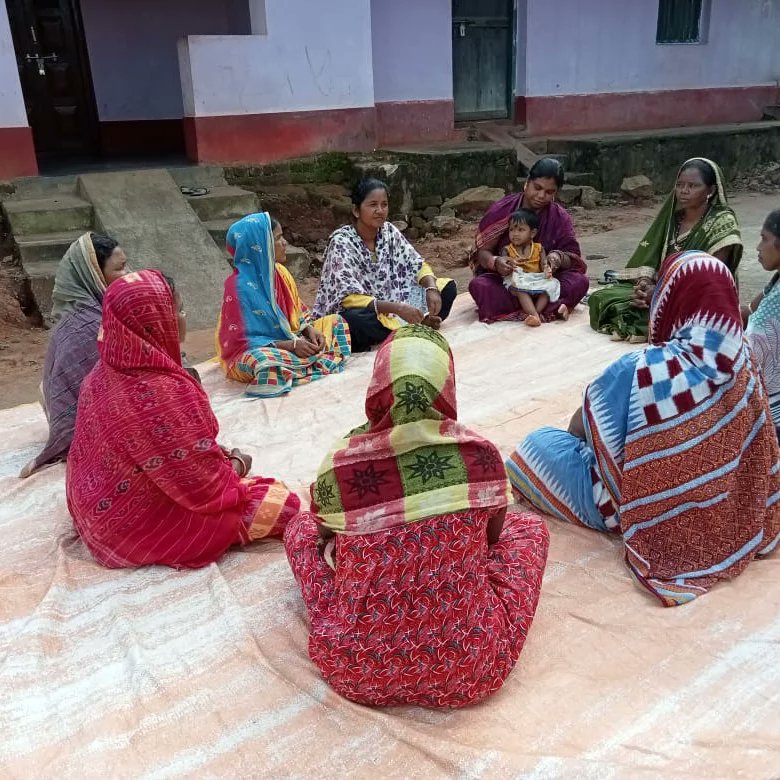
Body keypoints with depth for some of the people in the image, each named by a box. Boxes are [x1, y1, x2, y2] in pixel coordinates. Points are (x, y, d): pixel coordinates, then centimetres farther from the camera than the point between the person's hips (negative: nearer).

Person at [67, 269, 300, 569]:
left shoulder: (103, 374, -5)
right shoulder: (165, 392, -33)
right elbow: (207, 485, -24)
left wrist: (220, 456, 6)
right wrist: (237, 465, -4)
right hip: (140, 525, -9)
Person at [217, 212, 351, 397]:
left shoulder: (280, 272, 0)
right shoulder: (239, 286, -22)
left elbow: (297, 312, 11)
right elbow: (242, 340, -22)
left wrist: (310, 330, -10)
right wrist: (290, 345, -24)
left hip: (287, 339, 8)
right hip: (251, 352, -8)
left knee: (335, 321, 7)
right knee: (266, 362, -42)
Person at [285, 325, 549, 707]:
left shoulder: (339, 464, -12)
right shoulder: (480, 453, -12)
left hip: (360, 673, 0)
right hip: (469, 671, 0)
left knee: (300, 526, 22)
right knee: (530, 527, 21)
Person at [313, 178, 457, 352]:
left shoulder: (389, 231, -2)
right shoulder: (342, 242, -19)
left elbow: (418, 265, 1)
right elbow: (350, 298, -28)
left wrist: (432, 289, -22)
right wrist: (397, 308, -37)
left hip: (387, 307, 5)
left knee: (448, 287, -3)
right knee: (354, 322, -41)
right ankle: (419, 324, -19)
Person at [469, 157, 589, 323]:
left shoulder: (560, 217, 0)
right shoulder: (501, 210, -4)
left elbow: (573, 258, -4)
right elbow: (482, 251, -5)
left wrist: (558, 258, -28)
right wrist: (495, 262, -29)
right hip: (505, 279, -1)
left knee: (579, 281, -25)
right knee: (478, 285, -33)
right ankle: (552, 308, -31)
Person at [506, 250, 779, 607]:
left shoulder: (638, 371, -31)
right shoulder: (740, 359, -14)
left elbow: (579, 427, -14)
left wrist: (578, 431, 10)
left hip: (643, 510, -7)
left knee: (539, 443, 10)